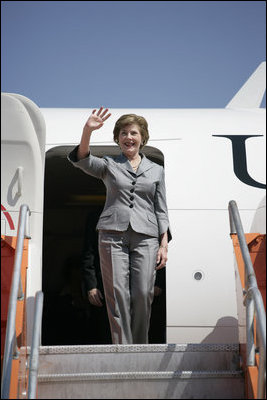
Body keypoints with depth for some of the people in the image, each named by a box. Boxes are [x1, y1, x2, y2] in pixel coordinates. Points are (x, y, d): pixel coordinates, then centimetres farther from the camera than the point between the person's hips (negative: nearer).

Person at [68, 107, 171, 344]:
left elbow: (161, 210, 15)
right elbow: (83, 161, -6)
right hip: (113, 235, -1)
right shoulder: (109, 165, 14)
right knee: (118, 294, -6)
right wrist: (88, 131, -23)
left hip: (146, 237, 1)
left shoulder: (156, 170, 18)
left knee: (143, 294, -6)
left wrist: (164, 244, 6)